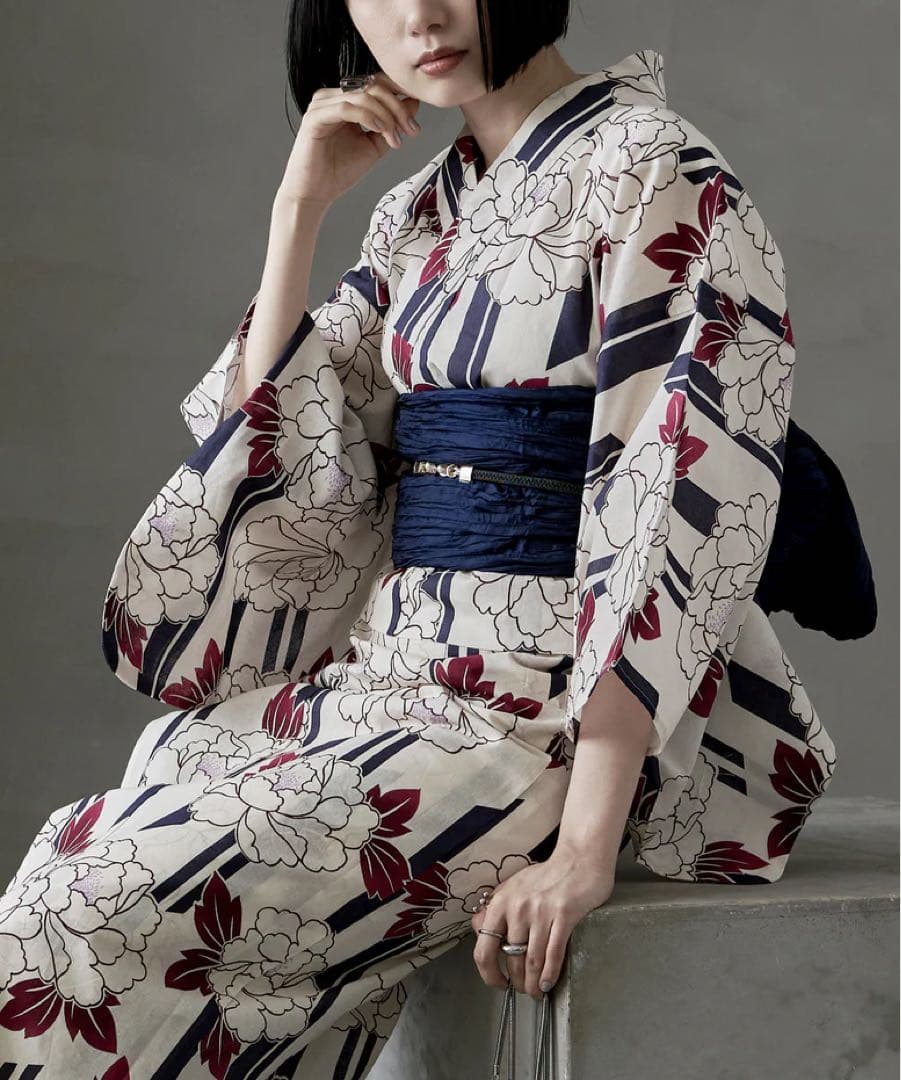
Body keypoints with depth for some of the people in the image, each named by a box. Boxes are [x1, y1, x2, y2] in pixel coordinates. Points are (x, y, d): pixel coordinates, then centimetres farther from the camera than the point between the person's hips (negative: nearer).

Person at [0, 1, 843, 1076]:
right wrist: (300, 207, 0)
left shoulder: (652, 170, -9)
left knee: (99, 913, -14)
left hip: (546, 696, -7)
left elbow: (683, 496, -19)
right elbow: (286, 447, 8)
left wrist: (585, 845, -24)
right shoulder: (417, 211, 13)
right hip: (393, 657, 7)